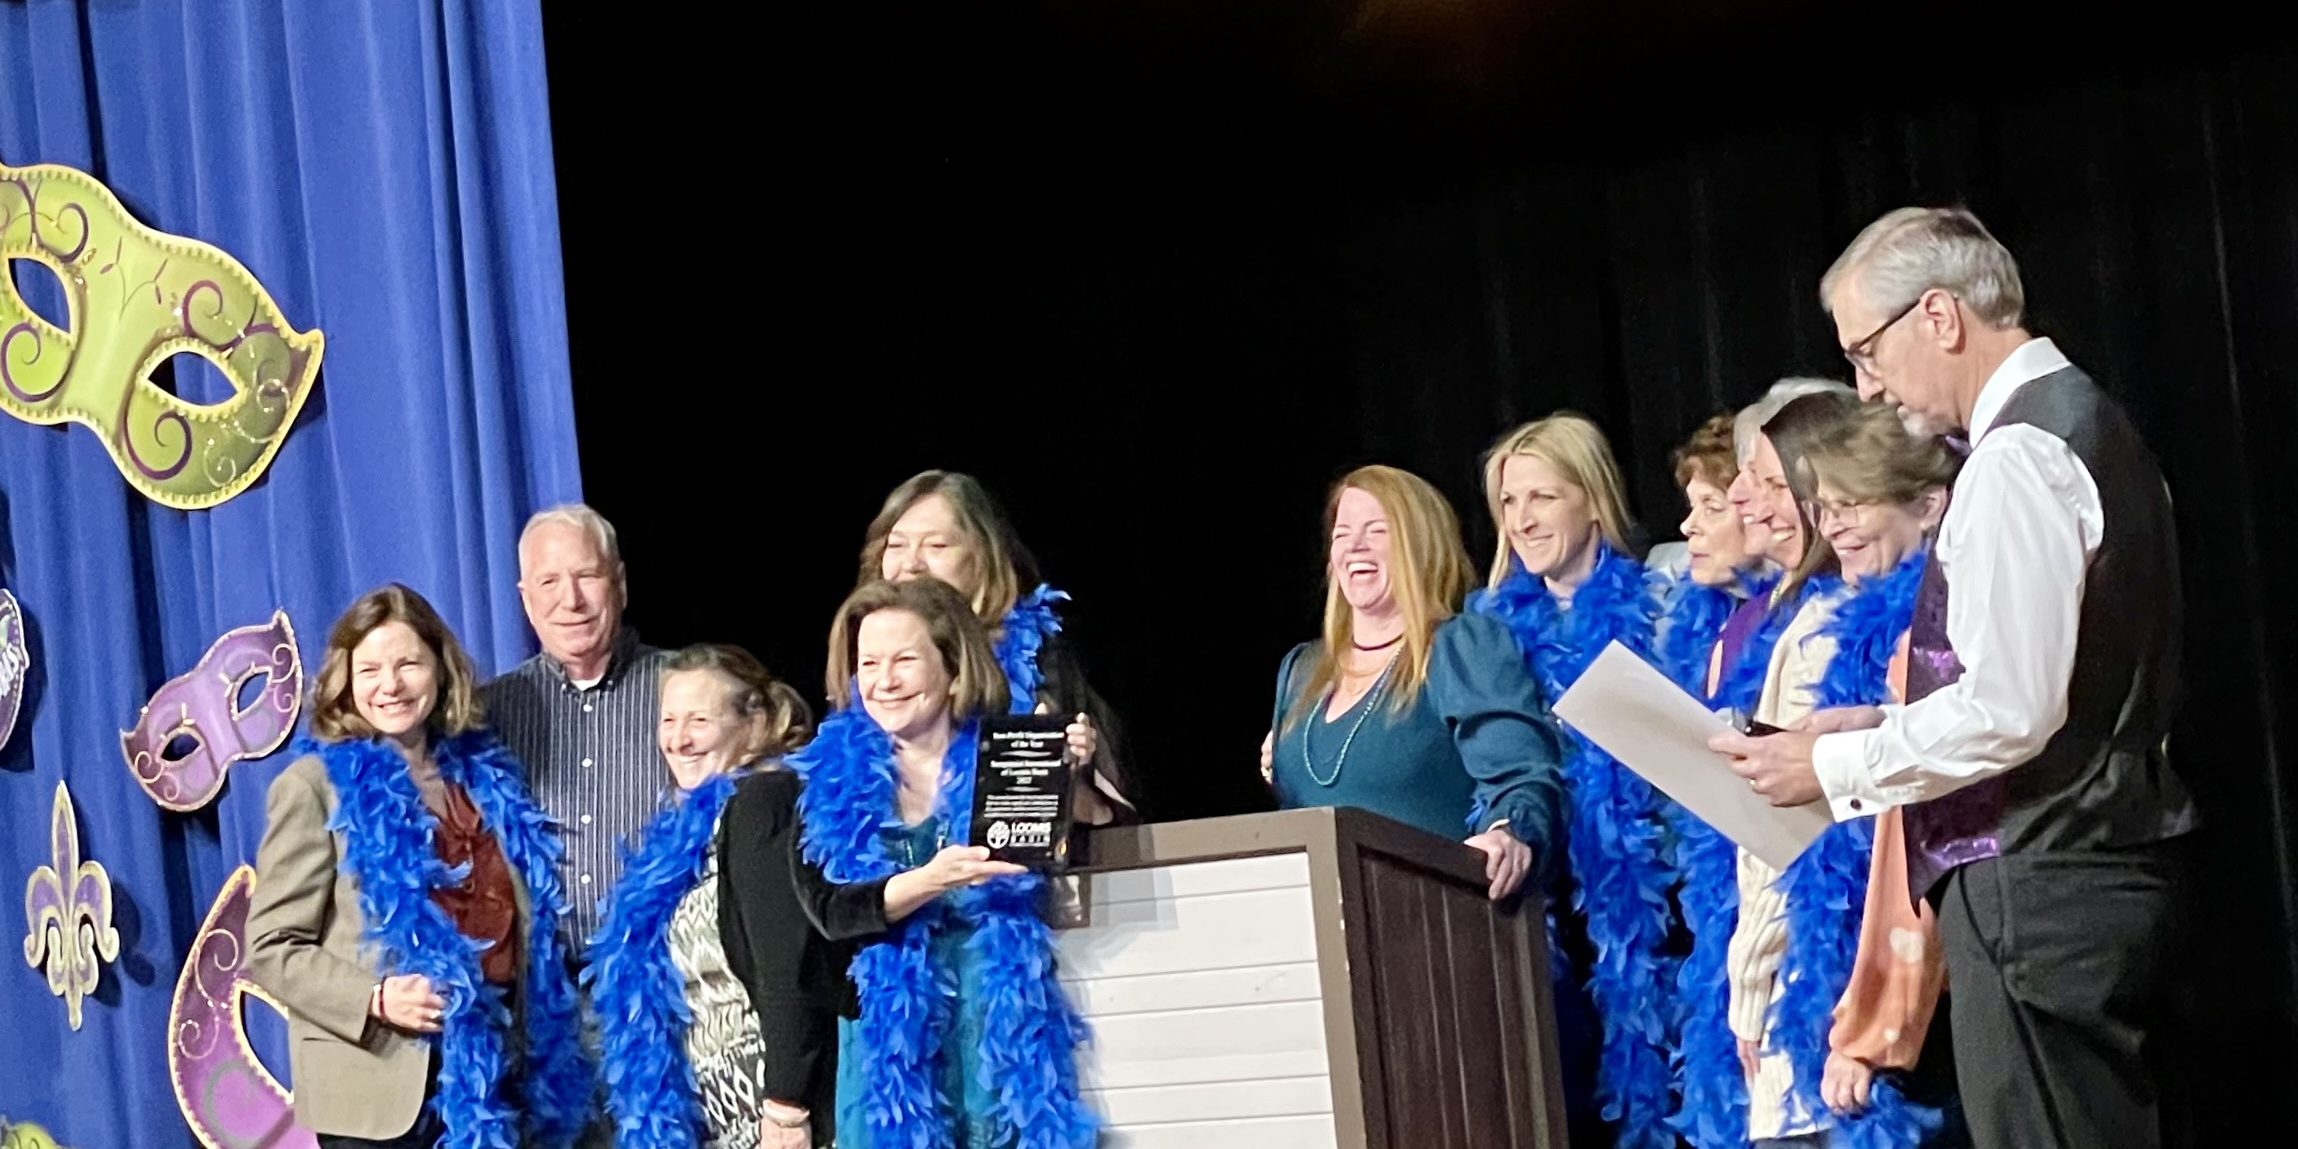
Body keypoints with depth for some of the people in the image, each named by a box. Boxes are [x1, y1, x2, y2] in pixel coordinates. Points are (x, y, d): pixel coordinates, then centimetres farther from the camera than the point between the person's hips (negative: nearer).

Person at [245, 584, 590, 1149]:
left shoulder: (483, 774, 13)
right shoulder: (316, 786, -2)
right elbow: (272, 947, -6)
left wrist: (535, 1049, 11)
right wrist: (374, 998, -20)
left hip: (493, 1072, 5)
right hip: (382, 1089, -5)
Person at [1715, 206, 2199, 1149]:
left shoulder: (2016, 461, -15)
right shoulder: (2084, 424, 16)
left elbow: (2009, 709, -21)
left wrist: (1838, 767, -9)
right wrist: (1883, 724, 15)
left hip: (2034, 886, -10)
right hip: (2103, 863, 10)